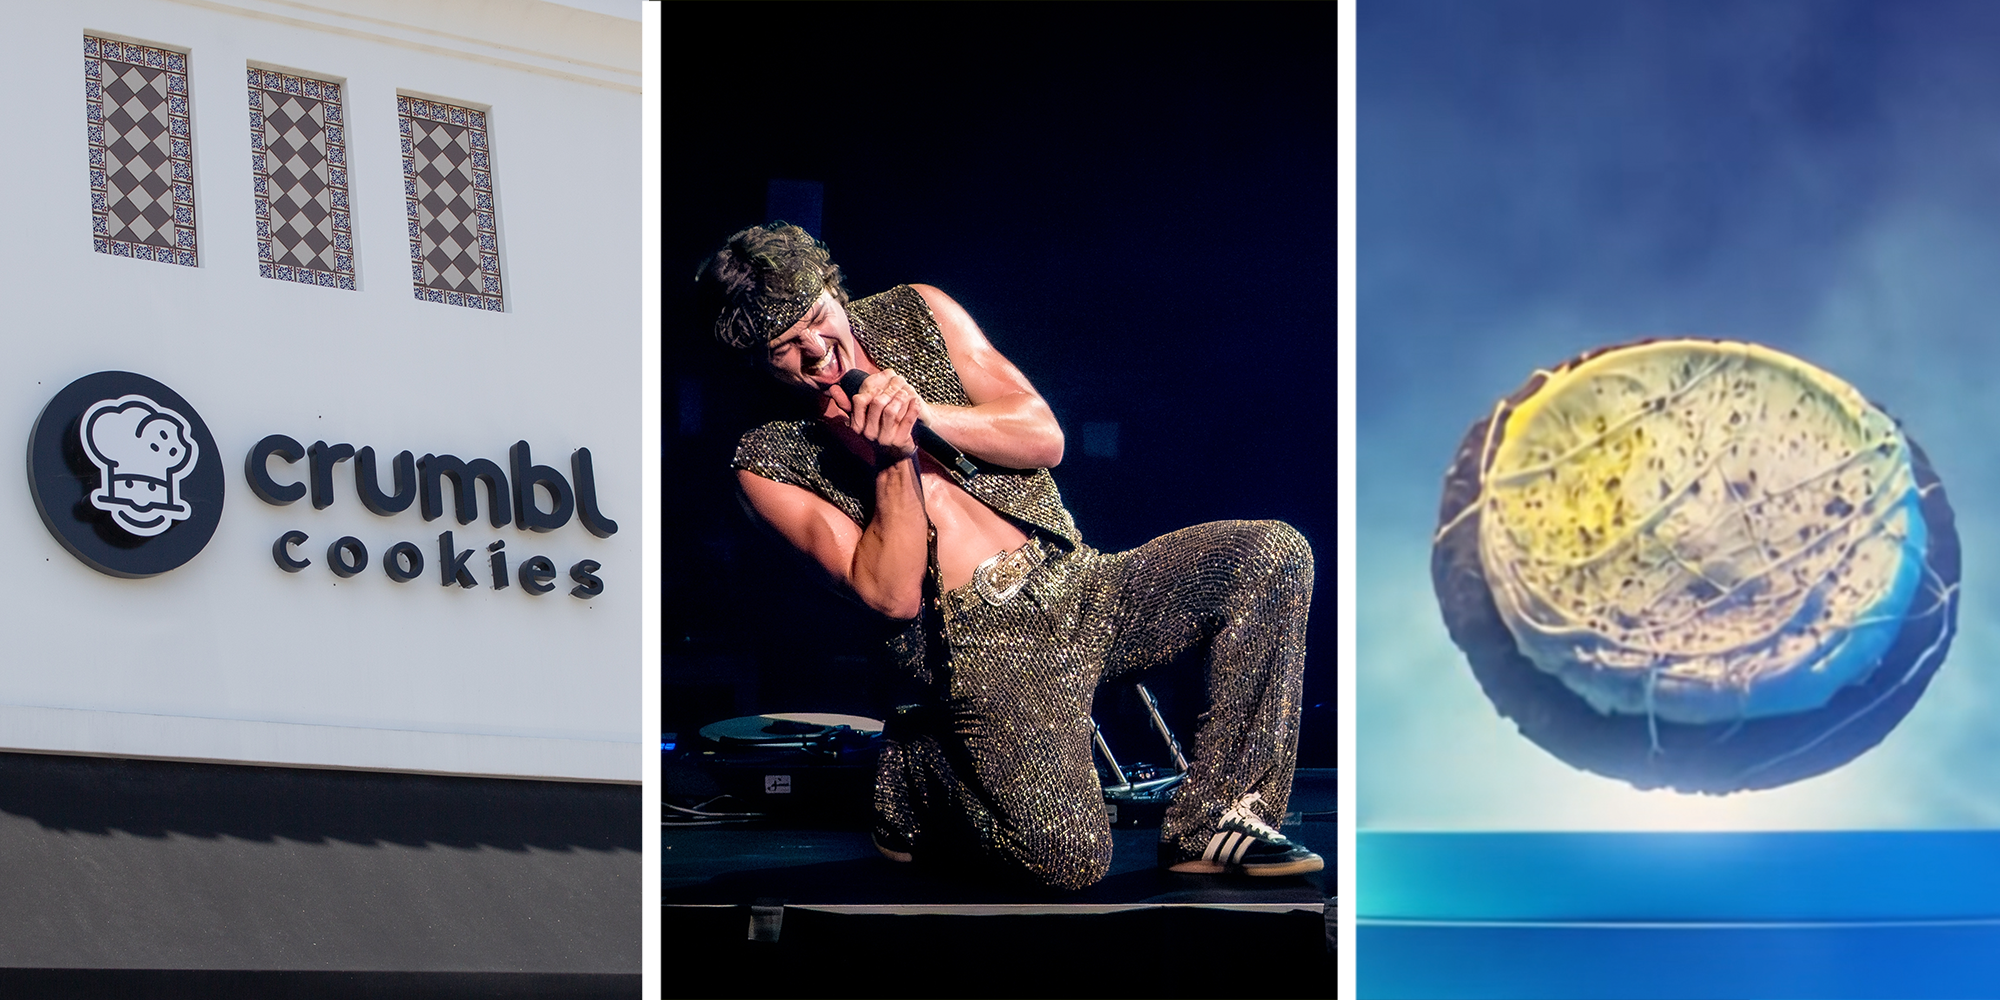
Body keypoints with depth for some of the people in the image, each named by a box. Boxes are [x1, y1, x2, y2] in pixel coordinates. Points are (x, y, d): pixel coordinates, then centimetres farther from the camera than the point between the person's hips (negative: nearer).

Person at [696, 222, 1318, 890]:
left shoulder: (917, 314, 9)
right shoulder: (769, 464, -2)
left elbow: (1045, 437, 3)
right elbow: (893, 596, -9)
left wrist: (924, 414, -12)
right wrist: (891, 459, -20)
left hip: (1076, 583, 5)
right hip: (980, 641, -5)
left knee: (1271, 553, -18)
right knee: (1069, 858, -28)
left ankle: (1214, 823, -11)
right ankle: (913, 768, 5)